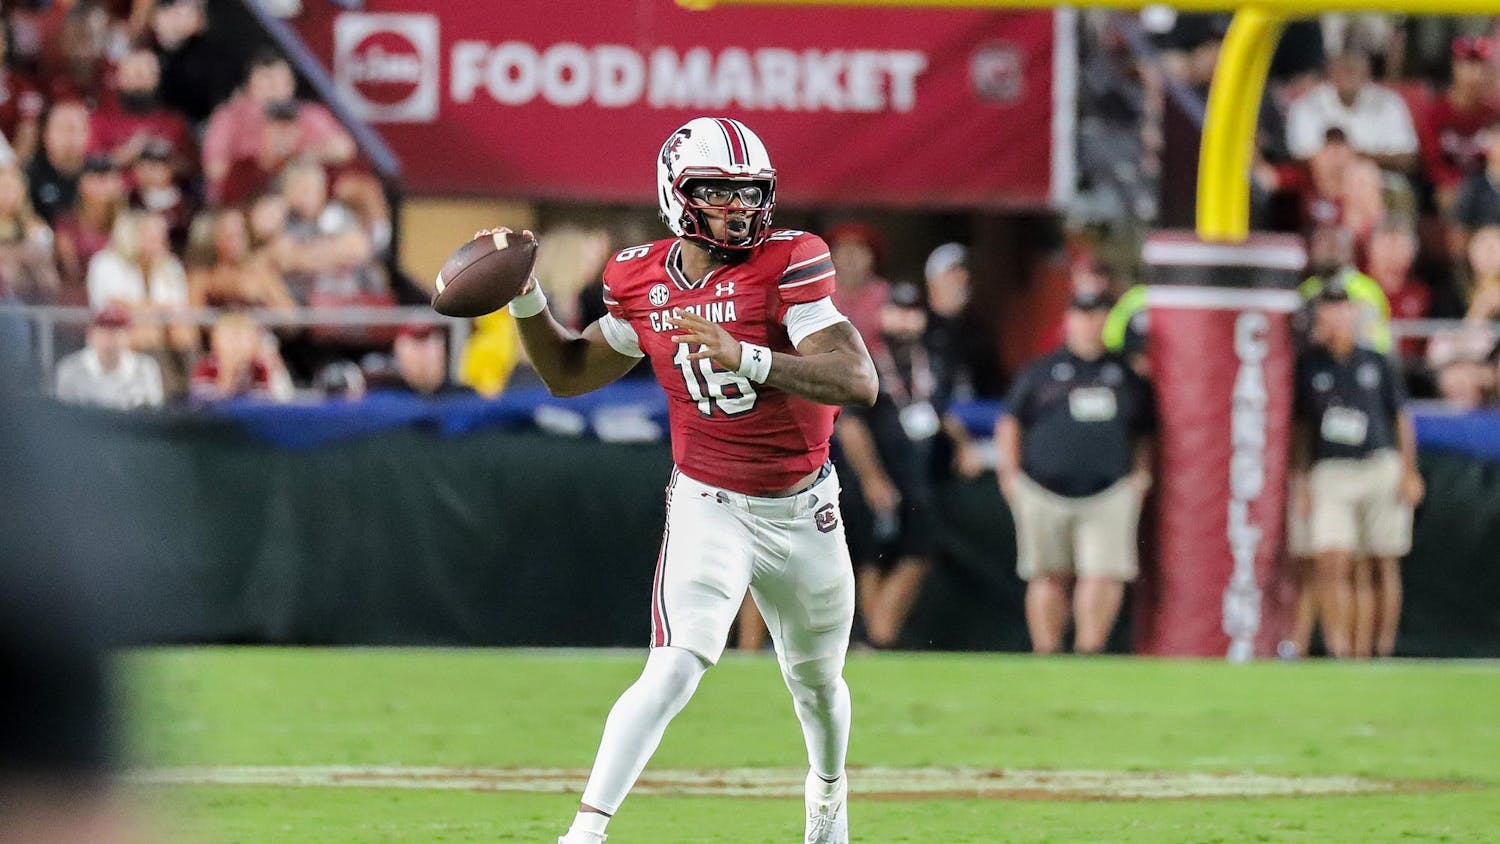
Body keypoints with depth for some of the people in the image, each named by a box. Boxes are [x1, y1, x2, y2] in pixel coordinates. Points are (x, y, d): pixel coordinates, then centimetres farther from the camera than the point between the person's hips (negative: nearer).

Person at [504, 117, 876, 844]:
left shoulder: (785, 264, -18)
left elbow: (858, 382, -30)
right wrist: (524, 298, -7)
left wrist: (743, 357, -41)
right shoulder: (643, 281, -7)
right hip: (709, 506, 0)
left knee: (816, 680, 22)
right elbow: (569, 373, 10)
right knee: (677, 667, -23)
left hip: (802, 510, 1)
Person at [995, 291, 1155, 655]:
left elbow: (1144, 432, 22)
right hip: (1043, 493, 0)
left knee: (1105, 575, -13)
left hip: (1109, 494, 1)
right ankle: (1046, 655, 12)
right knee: (1050, 577, 4)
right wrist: (1009, 472, 2)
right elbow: (1010, 422, 11)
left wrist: (1141, 474, 9)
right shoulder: (1041, 372, 10)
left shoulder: (1127, 376, 15)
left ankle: (1089, 651, -9)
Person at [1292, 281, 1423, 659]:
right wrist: (1300, 478, 5)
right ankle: (1338, 648, -14)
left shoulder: (1376, 363, 7)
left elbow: (1402, 418, 11)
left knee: (1378, 567, 2)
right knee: (1332, 564, -14)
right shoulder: (1309, 365, 5)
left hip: (1381, 469, 1)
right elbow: (1301, 426, 11)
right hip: (1330, 470, -1)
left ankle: (1381, 648, 8)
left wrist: (1410, 472, 4)